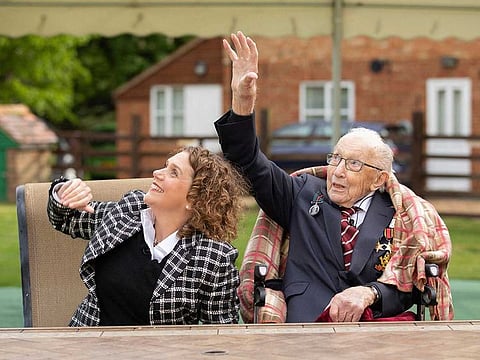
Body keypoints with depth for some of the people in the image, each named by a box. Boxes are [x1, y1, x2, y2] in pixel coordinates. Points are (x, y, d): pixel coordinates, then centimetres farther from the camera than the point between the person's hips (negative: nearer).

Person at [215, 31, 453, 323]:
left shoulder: (398, 216, 12)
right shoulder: (304, 194, 16)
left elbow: (406, 289, 7)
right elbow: (250, 162, 8)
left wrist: (368, 293, -15)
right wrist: (243, 103, -8)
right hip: (307, 327, 0)